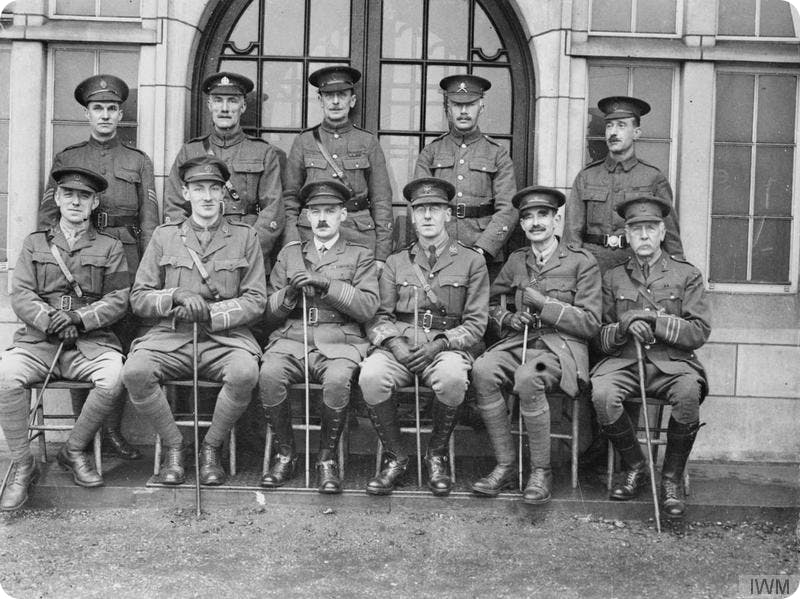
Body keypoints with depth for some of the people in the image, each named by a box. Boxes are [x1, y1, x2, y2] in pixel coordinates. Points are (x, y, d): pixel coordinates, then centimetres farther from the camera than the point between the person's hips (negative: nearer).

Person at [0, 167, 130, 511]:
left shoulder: (110, 248, 15)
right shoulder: (35, 243, 18)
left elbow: (118, 300, 4)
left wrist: (79, 318, -11)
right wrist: (50, 320, -12)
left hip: (91, 340, -1)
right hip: (38, 339, 1)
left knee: (114, 377, -32)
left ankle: (74, 451, -6)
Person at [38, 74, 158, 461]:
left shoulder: (139, 162, 12)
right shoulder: (66, 159, 13)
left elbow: (150, 222, 7)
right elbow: (47, 216, 9)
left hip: (126, 262, 0)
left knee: (121, 349, 0)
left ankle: (113, 432, 8)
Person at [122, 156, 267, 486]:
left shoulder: (244, 236, 10)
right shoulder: (164, 236, 13)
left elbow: (256, 300, 4)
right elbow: (138, 298, 9)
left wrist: (210, 313, -10)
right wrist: (178, 295, -10)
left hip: (226, 336, -1)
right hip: (171, 336, 1)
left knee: (246, 372, -34)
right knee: (135, 371, -29)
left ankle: (211, 447, -7)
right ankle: (173, 446, -5)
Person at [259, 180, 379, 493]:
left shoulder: (360, 256, 15)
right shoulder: (288, 253, 21)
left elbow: (368, 307, 0)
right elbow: (270, 312, 16)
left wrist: (328, 285, -11)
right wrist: (289, 294, -6)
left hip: (340, 341, -2)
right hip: (291, 339, 2)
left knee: (337, 379, -35)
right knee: (269, 374, -30)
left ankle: (327, 458, -13)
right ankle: (285, 454, -11)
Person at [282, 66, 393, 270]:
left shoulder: (368, 142, 7)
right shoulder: (304, 142, 8)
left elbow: (381, 201, 5)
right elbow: (290, 199, 8)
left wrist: (381, 256, -1)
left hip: (359, 237, 0)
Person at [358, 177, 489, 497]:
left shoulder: (471, 261, 11)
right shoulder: (396, 262, 18)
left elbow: (476, 323, 4)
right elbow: (379, 316, 11)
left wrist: (440, 344, -12)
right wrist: (393, 343, -10)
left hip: (449, 346, -2)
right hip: (399, 344, 2)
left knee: (452, 377, -37)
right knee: (370, 375, -30)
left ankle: (437, 455, -10)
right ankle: (395, 456, -9)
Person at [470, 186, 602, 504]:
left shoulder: (582, 261, 4)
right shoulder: (516, 261, 17)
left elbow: (590, 324, -2)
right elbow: (489, 303, 24)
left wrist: (545, 305, -9)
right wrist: (507, 318, 2)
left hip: (562, 345, -4)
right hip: (518, 341, 4)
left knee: (527, 377, -37)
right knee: (482, 369, -29)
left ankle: (541, 471, -19)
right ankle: (505, 466, -18)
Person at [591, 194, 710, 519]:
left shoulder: (687, 274, 10)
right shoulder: (613, 278, 15)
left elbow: (700, 332, 1)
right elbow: (602, 338, 13)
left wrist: (655, 321, -11)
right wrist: (625, 327, -9)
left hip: (672, 360, -1)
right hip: (625, 360, 2)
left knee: (689, 391, -35)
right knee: (602, 392, -31)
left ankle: (672, 477, -12)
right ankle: (635, 467, -5)